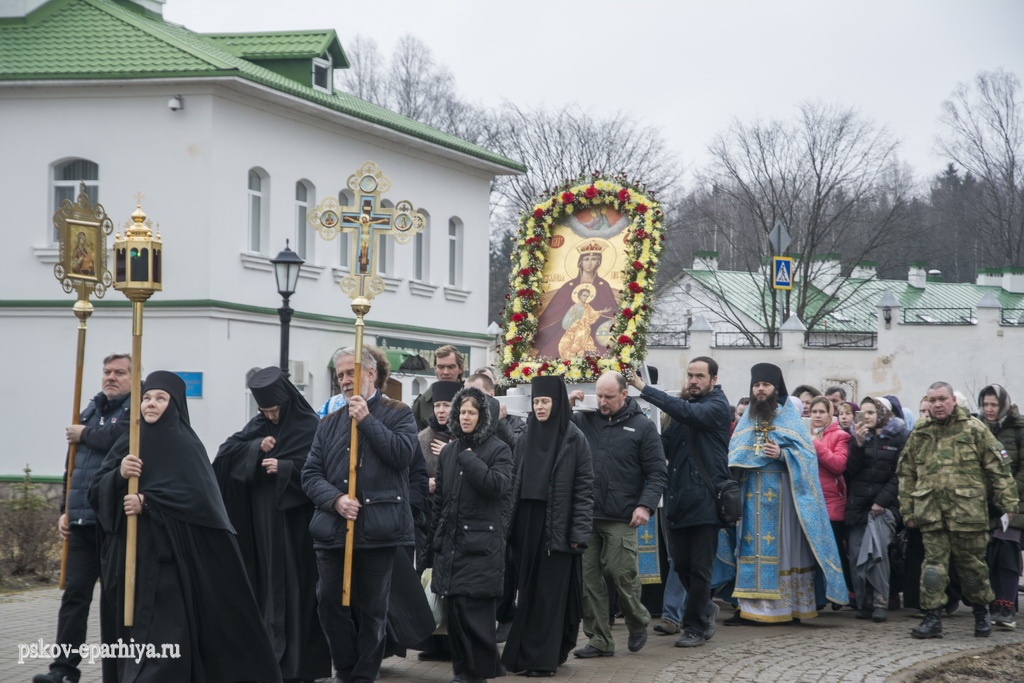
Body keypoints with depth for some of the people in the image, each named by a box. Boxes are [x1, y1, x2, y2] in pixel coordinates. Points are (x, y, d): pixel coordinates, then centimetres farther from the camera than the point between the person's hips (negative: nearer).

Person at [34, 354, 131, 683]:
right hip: (81, 521, 6)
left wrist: (84, 434, -7)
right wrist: (65, 510, 16)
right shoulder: (91, 410, 19)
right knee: (74, 592, 2)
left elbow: (118, 438, -24)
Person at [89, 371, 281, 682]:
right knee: (136, 629, 6)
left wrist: (147, 502, -19)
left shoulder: (186, 445, -2)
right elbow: (96, 493, 5)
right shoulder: (128, 443, 11)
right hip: (133, 555, 5)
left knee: (162, 633, -11)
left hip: (170, 555, -5)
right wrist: (119, 474, -15)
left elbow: (199, 496, -15)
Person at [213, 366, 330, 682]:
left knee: (292, 584, -4)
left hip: (295, 522, -5)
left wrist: (285, 469, -22)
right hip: (261, 522, 5)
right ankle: (270, 653, 11)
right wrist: (256, 448, -13)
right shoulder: (258, 426, 10)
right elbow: (226, 453, 3)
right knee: (266, 583, 6)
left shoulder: (310, 427, -7)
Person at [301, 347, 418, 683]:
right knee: (331, 602, 3)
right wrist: (336, 499, -10)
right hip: (333, 529, 4)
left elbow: (403, 453, -14)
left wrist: (367, 420, -13)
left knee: (372, 609, 2)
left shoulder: (397, 414, 5)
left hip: (378, 529, -4)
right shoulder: (329, 423, 16)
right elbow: (311, 475, 8)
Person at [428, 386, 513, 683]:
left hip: (481, 543, -5)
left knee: (475, 609, -10)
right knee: (454, 610, 4)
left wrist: (469, 458, -14)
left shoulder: (498, 450, -1)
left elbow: (498, 485, -19)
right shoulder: (448, 451, 14)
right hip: (450, 542, 5)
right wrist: (434, 540, 16)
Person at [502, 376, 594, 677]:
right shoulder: (526, 438, 10)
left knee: (550, 592, -2)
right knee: (528, 591, 8)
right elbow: (514, 484, 13)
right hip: (527, 524, 5)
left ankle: (544, 658, 2)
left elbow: (584, 488, -7)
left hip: (557, 527, -5)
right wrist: (510, 524, 6)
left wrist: (579, 532, -12)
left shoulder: (574, 439, -4)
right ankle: (526, 653, 15)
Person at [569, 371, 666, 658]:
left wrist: (645, 505, -12)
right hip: (586, 515, 4)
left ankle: (638, 623, 25)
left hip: (621, 519, -3)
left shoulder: (642, 427, 1)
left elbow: (656, 473, 0)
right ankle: (599, 639, 11)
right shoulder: (584, 420, 9)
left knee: (621, 574, -3)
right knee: (588, 578, 2)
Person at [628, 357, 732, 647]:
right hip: (679, 499, 7)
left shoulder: (717, 407, -6)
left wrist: (645, 390, -27)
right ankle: (705, 608, 33)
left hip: (704, 500, -7)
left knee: (699, 567, 0)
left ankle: (695, 626, 10)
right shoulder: (684, 408, 17)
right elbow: (665, 444, 14)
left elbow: (690, 414, -25)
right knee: (681, 564, 11)